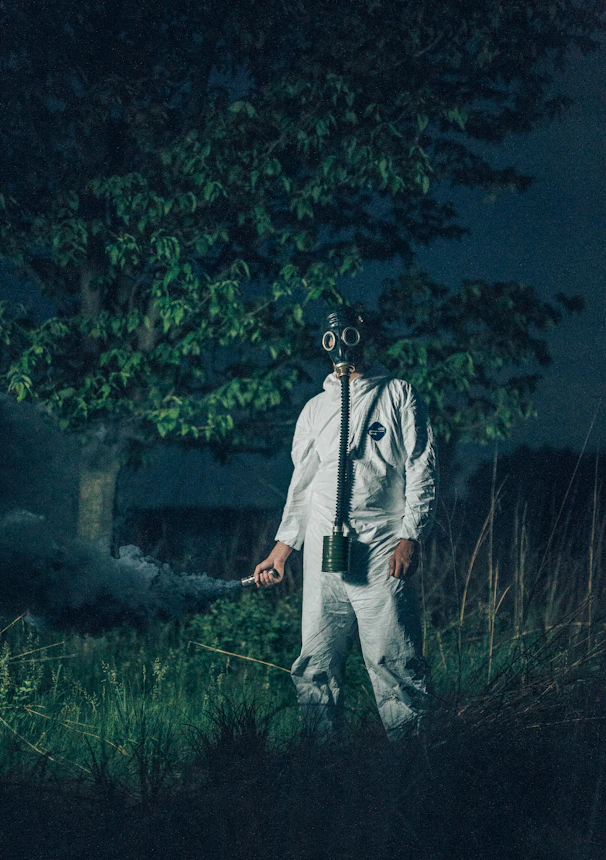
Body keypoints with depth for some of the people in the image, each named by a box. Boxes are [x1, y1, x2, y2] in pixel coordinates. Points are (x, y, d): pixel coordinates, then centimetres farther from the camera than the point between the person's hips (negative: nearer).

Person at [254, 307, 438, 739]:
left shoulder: (398, 395, 8)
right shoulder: (315, 409, 20)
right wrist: (283, 547, 18)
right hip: (322, 551, 4)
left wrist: (410, 536, -9)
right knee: (315, 666, 0)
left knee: (394, 662, -11)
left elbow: (422, 470, 1)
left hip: (381, 551, -4)